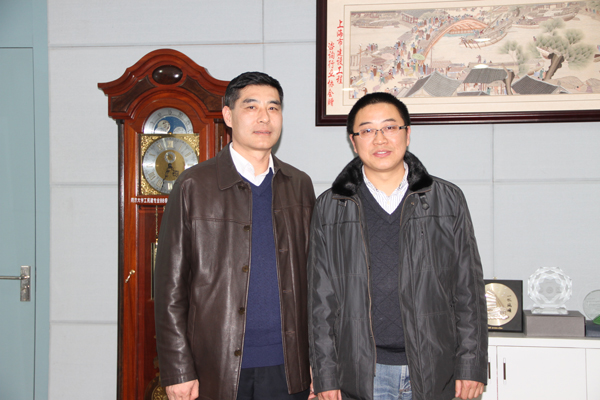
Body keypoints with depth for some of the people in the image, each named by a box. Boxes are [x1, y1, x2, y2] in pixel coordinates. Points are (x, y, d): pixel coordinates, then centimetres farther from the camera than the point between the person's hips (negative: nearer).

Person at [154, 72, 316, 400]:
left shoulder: (299, 185, 8)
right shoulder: (193, 186, -3)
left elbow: (313, 278, 11)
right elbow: (170, 288, -3)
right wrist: (178, 371, -6)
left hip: (287, 369, 3)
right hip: (216, 371, -2)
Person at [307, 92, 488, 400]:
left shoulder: (448, 199, 3)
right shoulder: (329, 208, 2)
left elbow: (469, 289, 3)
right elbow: (321, 299, 2)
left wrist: (471, 365, -1)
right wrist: (325, 375, -1)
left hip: (435, 374, 1)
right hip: (362, 375, 0)